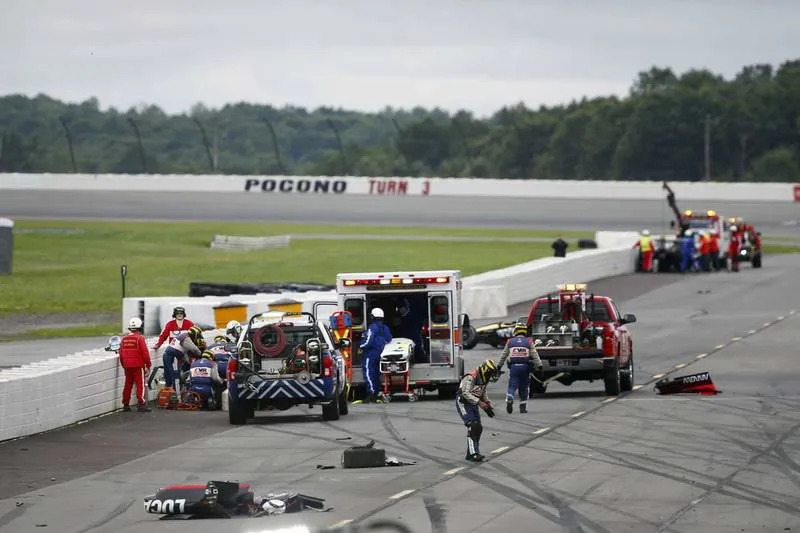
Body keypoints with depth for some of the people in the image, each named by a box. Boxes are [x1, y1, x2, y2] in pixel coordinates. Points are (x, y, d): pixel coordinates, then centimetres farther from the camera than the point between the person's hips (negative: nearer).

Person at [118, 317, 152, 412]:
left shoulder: (124, 339, 7)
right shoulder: (140, 338, -10)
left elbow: (121, 354, 12)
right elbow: (145, 353, -12)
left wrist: (123, 365, 23)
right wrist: (148, 365, -2)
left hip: (127, 366, 5)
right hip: (138, 365, -5)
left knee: (128, 384, 13)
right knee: (140, 384, -3)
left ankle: (126, 404, 17)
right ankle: (141, 404, -9)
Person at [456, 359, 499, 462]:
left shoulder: (485, 379, 4)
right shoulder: (471, 377, -25)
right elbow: (466, 393, -30)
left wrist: (488, 404, 6)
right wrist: (479, 402, -34)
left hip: (473, 403, 9)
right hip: (463, 402, -9)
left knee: (478, 428, 6)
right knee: (472, 426, -19)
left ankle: (470, 454, 15)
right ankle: (473, 453, -22)